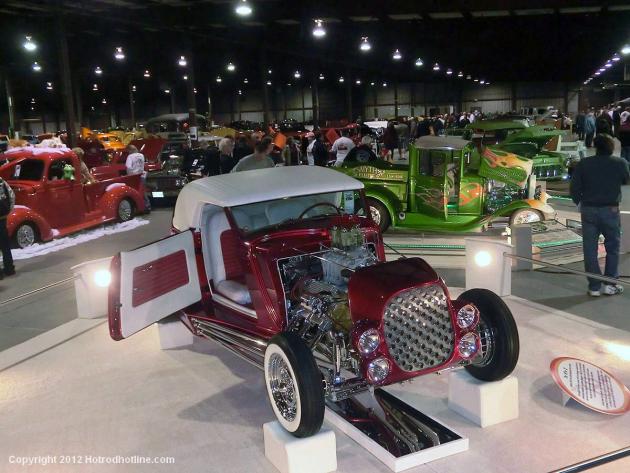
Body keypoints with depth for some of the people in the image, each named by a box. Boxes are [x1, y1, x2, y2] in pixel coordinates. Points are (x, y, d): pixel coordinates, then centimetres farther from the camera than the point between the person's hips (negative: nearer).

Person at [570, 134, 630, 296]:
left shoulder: (584, 164, -4)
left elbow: (574, 188, -5)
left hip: (588, 210, 1)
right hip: (610, 210, -1)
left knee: (590, 250, 6)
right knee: (612, 247, 14)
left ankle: (594, 287, 10)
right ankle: (610, 284, 14)